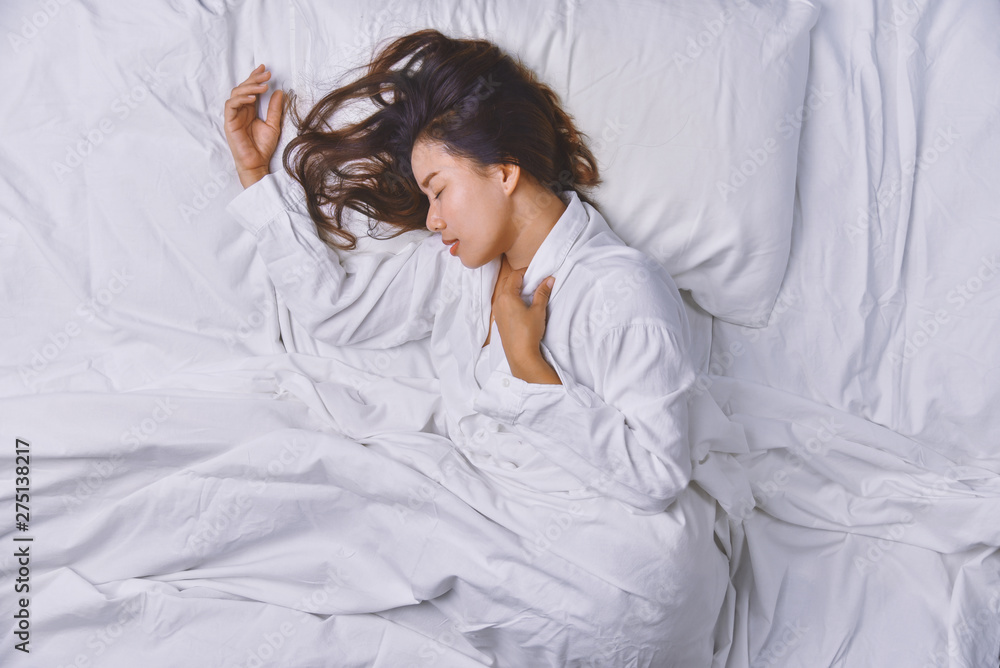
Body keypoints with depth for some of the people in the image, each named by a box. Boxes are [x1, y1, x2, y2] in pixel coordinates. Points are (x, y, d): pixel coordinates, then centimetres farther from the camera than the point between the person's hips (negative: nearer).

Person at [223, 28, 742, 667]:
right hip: (485, 514, 6)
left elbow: (656, 475, -21)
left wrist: (529, 364, -21)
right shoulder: (458, 265, 6)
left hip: (610, 559, -6)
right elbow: (334, 304, 11)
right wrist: (257, 170, 9)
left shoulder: (623, 290, -17)